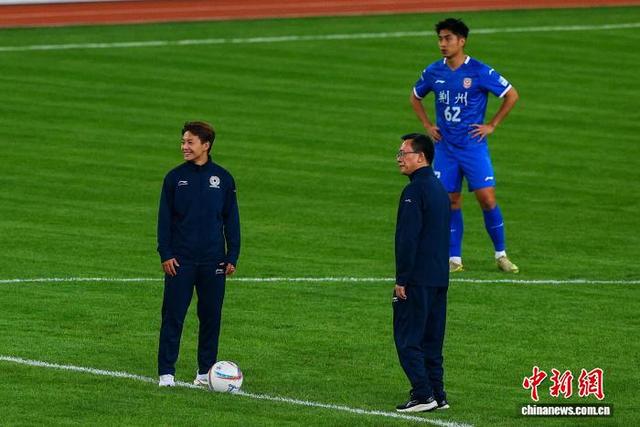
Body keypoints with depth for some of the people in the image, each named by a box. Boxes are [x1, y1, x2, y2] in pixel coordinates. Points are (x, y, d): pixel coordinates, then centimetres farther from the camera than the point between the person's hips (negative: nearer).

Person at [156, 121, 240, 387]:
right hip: (180, 260, -1)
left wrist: (232, 257, 2)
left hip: (212, 261, 1)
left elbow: (231, 219, 7)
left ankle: (206, 371, 15)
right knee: (173, 316, -3)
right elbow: (164, 218, 3)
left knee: (211, 317, 5)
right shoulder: (175, 177, 2)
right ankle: (166, 372, 1)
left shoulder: (222, 178, 2)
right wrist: (165, 254, -5)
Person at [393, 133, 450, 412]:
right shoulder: (439, 188, 15)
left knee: (407, 339, -5)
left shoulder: (415, 190, -15)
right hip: (439, 279, 9)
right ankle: (438, 395, 13)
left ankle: (423, 395, -9)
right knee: (431, 339, 13)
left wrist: (402, 279, -16)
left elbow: (408, 239, -18)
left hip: (417, 278, -9)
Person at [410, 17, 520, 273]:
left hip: (473, 146, -3)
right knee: (451, 202, 3)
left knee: (487, 199, -8)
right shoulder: (433, 72, 3)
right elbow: (415, 97, 22)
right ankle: (454, 259, 9)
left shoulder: (479, 72, -10)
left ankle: (501, 255, 3)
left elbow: (511, 95, -2)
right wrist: (427, 125, 11)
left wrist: (492, 125, -4)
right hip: (445, 147, 3)